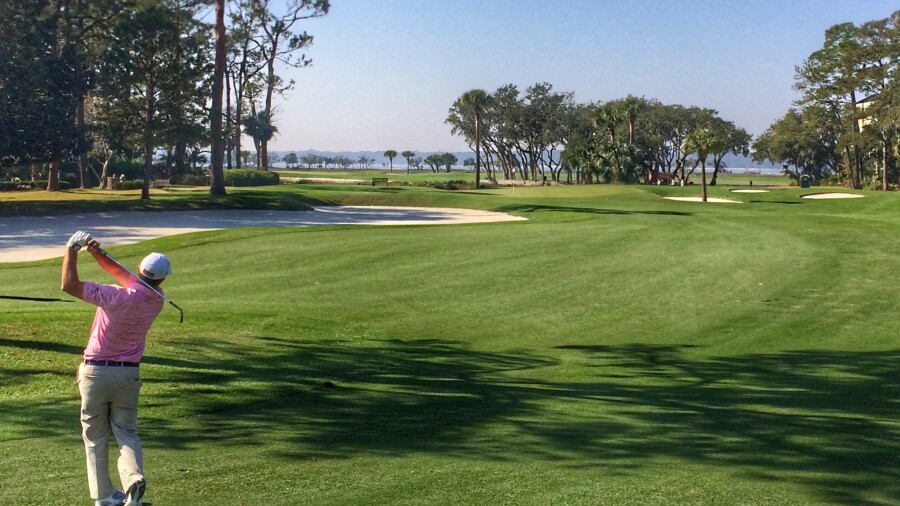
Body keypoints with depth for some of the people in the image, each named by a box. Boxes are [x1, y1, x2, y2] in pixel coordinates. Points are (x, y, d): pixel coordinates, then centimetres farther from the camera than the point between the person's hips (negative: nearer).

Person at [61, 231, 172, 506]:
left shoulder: (118, 297, -23)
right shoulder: (156, 300, -5)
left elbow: (69, 285, -19)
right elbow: (122, 274, 8)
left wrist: (72, 249, -11)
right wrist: (97, 252, -1)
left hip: (95, 372, -3)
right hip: (128, 373, 3)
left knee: (95, 436, 11)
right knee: (126, 431, 13)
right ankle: (134, 477, -13)